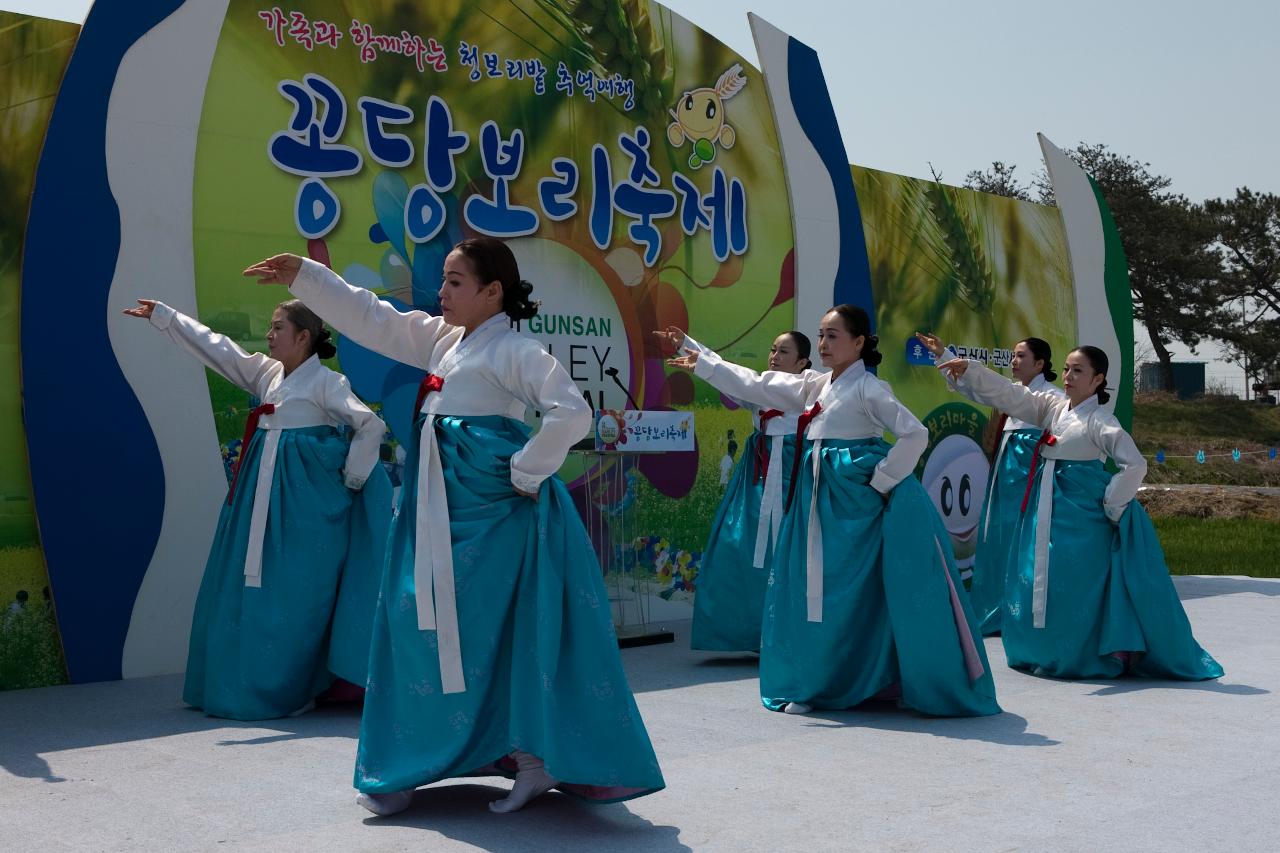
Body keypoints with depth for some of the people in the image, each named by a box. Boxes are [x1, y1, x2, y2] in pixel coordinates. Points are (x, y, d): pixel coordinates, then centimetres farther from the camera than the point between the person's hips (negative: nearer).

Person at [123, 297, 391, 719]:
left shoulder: (326, 382, -9)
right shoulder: (266, 373, 12)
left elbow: (371, 424, -13)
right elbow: (214, 347, 15)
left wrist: (351, 479, -8)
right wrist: (163, 315, 16)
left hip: (306, 497, -8)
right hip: (264, 492, 8)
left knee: (293, 594, -5)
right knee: (251, 585, 11)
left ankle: (287, 689, 6)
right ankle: (244, 683, 22)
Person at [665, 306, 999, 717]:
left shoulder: (868, 388, -9)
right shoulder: (813, 385, 13)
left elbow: (915, 434, -16)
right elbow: (755, 385, 16)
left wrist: (882, 482, -13)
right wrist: (703, 363, 15)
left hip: (860, 500, -7)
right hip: (821, 499, 7)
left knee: (866, 596, -4)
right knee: (818, 592, 9)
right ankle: (819, 684, 21)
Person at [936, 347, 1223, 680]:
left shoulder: (1099, 421, -11)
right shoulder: (1053, 407, 9)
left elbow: (1135, 465, -17)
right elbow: (1009, 394, 5)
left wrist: (1111, 508, -11)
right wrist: (969, 369, -6)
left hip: (1081, 514, -7)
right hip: (1048, 511, 7)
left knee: (1078, 586, -4)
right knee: (1039, 584, 12)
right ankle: (1046, 652, 25)